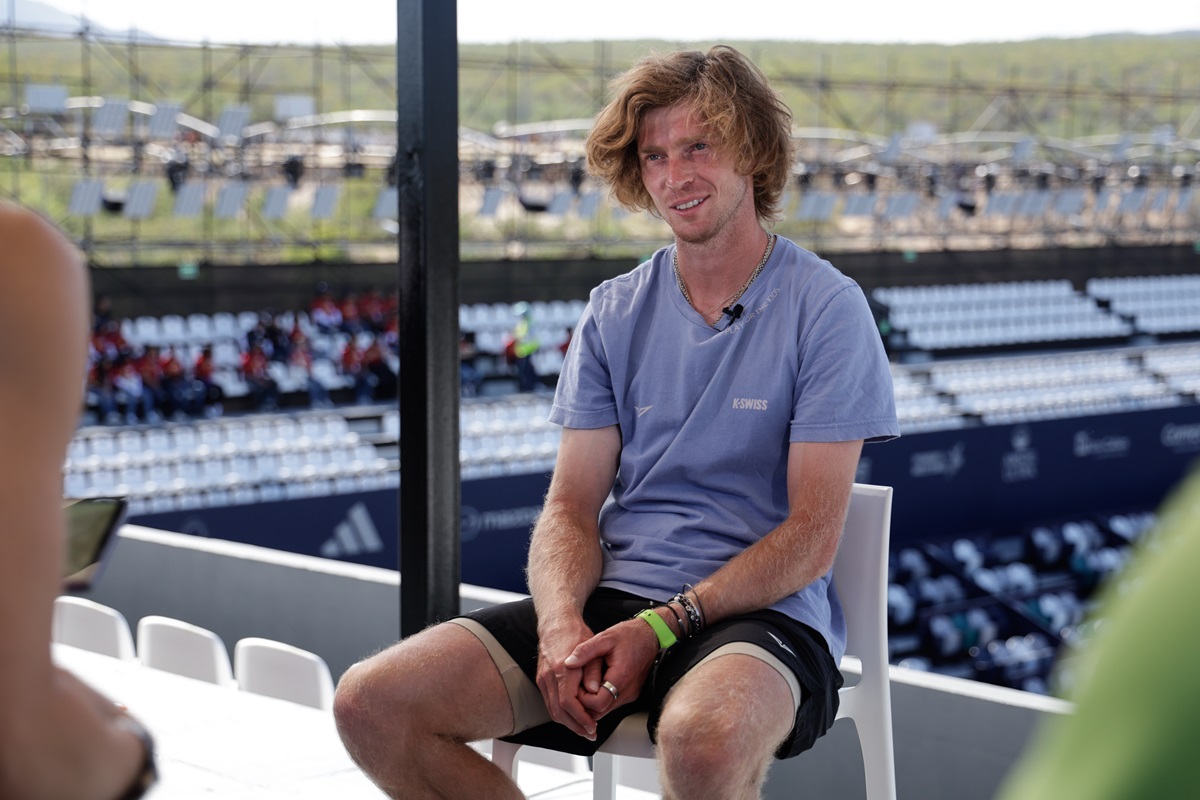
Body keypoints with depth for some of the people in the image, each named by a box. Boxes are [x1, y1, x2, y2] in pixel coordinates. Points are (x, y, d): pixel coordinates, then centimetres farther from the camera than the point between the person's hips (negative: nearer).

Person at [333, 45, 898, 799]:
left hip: (760, 616, -4)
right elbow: (570, 508, 8)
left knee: (704, 739, -41)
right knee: (371, 703, -16)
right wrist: (561, 623, -14)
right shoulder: (614, 312, 13)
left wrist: (662, 627, -17)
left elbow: (813, 537, -7)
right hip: (613, 598, 5)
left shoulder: (825, 307, -1)